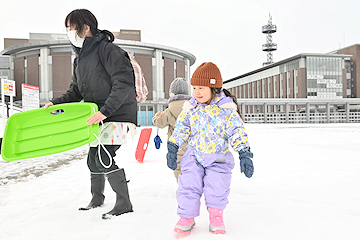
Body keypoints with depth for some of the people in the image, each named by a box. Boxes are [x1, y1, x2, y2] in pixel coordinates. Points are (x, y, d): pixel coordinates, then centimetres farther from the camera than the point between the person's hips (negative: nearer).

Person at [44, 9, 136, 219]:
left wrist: (105, 111, -28)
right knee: (93, 159, 15)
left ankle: (124, 203, 0)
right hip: (99, 118, 9)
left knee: (105, 158, -15)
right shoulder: (80, 59, 14)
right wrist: (56, 103, -1)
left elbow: (123, 84, -22)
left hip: (119, 114, -9)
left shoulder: (108, 50, -14)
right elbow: (77, 91, 16)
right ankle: (97, 198, 36)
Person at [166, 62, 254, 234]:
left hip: (219, 156, -2)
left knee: (217, 184, -13)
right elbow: (181, 128, 10)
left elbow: (237, 131, -6)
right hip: (194, 154, 2)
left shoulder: (226, 109, -8)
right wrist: (172, 148, 8)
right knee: (188, 184, -8)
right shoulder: (190, 108, 0)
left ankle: (216, 215, 15)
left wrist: (244, 153, -12)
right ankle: (187, 216, 15)